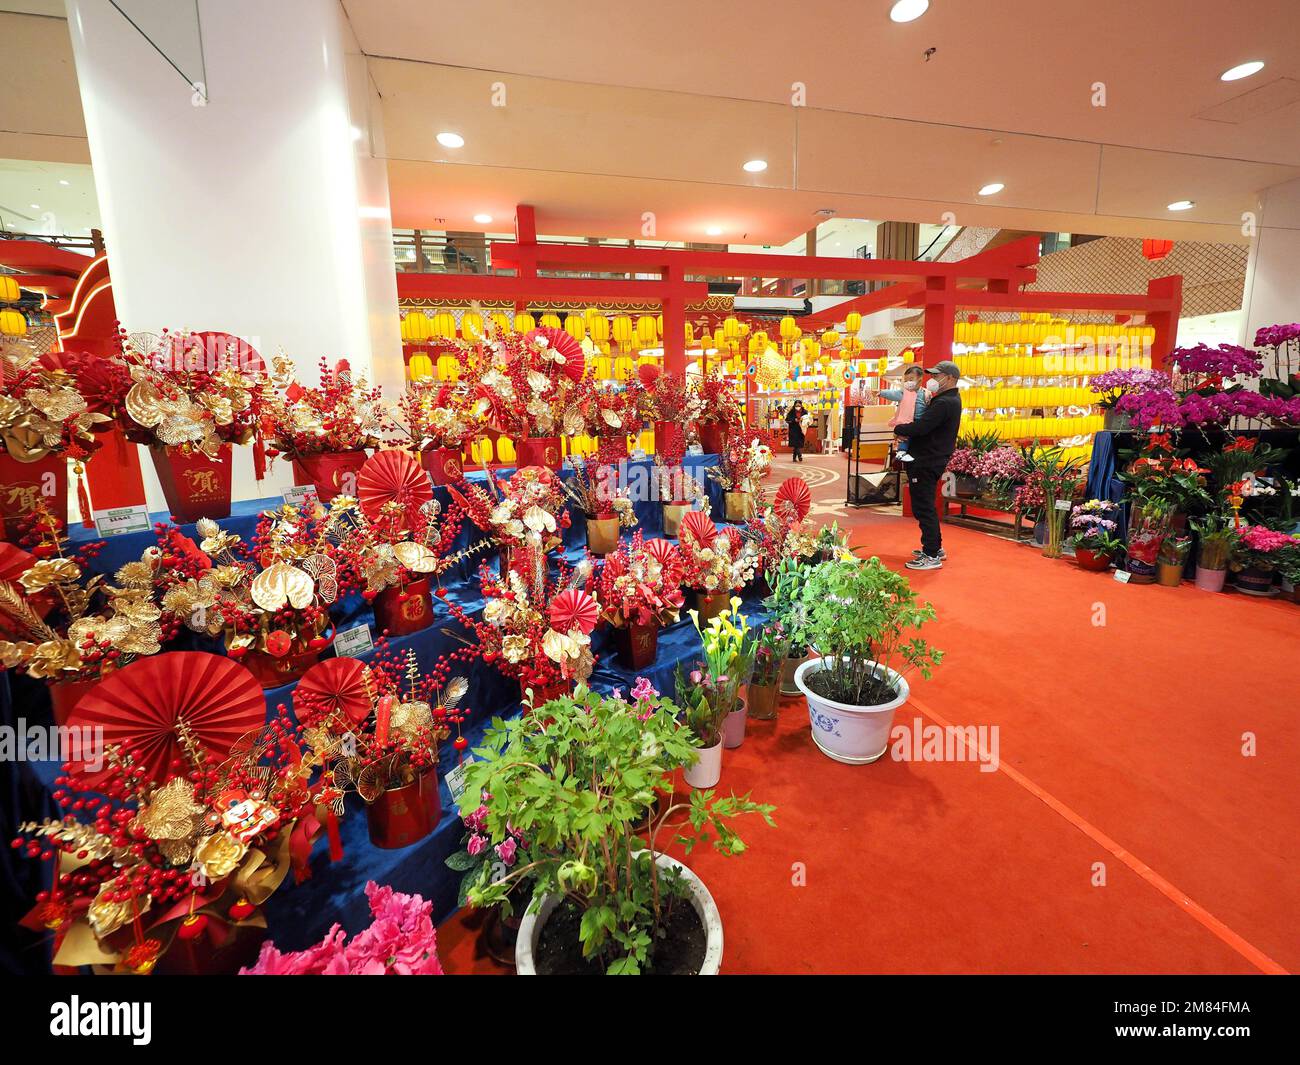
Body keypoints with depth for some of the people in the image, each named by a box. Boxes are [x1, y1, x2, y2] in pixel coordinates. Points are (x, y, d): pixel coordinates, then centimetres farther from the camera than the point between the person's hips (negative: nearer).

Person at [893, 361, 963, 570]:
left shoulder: (944, 403, -19)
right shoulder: (951, 399, 16)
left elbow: (920, 428, -25)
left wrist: (898, 429, -10)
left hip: (926, 462, -11)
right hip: (932, 459, 11)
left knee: (924, 508, -7)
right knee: (926, 506, 20)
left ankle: (932, 556, -2)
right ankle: (935, 547, 30)